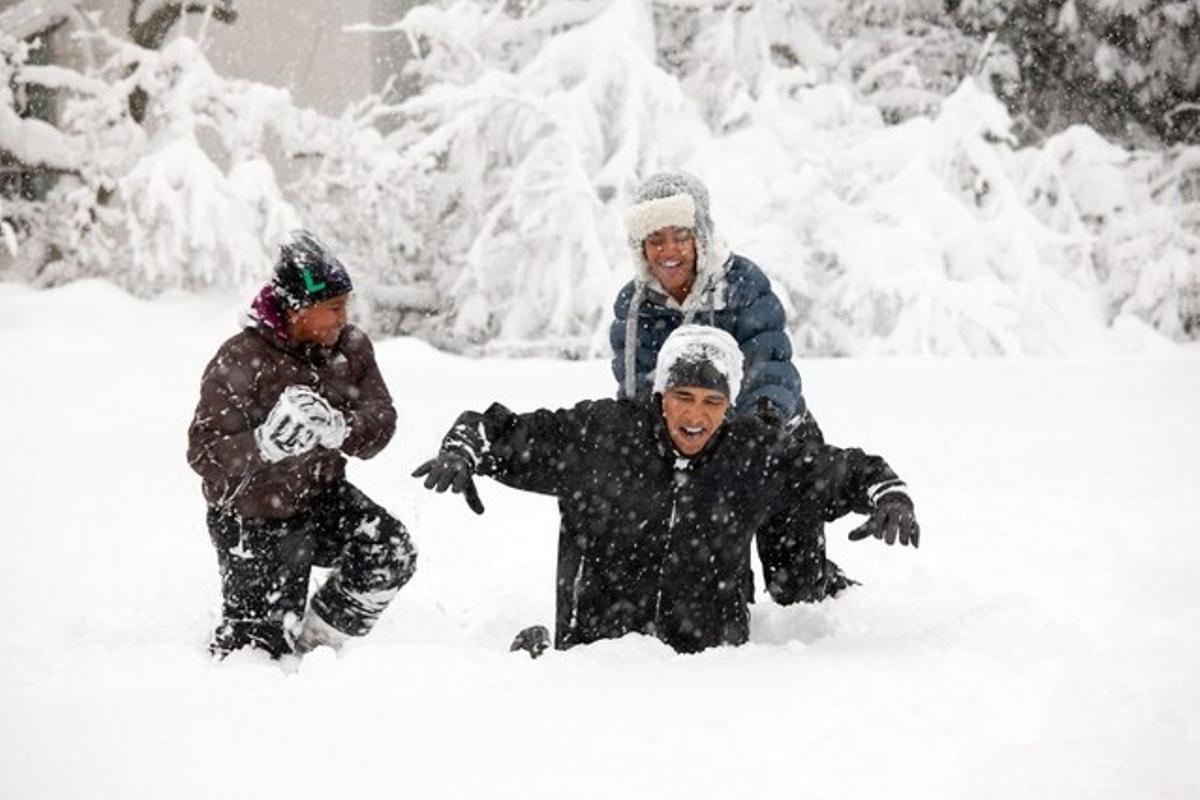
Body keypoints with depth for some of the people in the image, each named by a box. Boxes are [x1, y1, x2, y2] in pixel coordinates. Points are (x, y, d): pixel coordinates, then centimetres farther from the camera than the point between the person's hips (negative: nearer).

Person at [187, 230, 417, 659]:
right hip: (255, 519, -5)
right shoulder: (239, 362, -24)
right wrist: (267, 442, -45)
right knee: (263, 644, -1)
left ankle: (315, 642, 6)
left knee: (392, 554, -15)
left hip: (322, 497, 5)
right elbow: (204, 453, -27)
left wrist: (340, 429, -34)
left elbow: (380, 422, -11)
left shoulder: (350, 347, -7)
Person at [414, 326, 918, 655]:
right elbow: (501, 434, 2)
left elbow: (841, 472, 11)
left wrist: (889, 495, -6)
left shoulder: (752, 454, 1)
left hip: (705, 652, 3)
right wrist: (461, 453, -17)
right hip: (596, 646, -3)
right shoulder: (598, 435, -5)